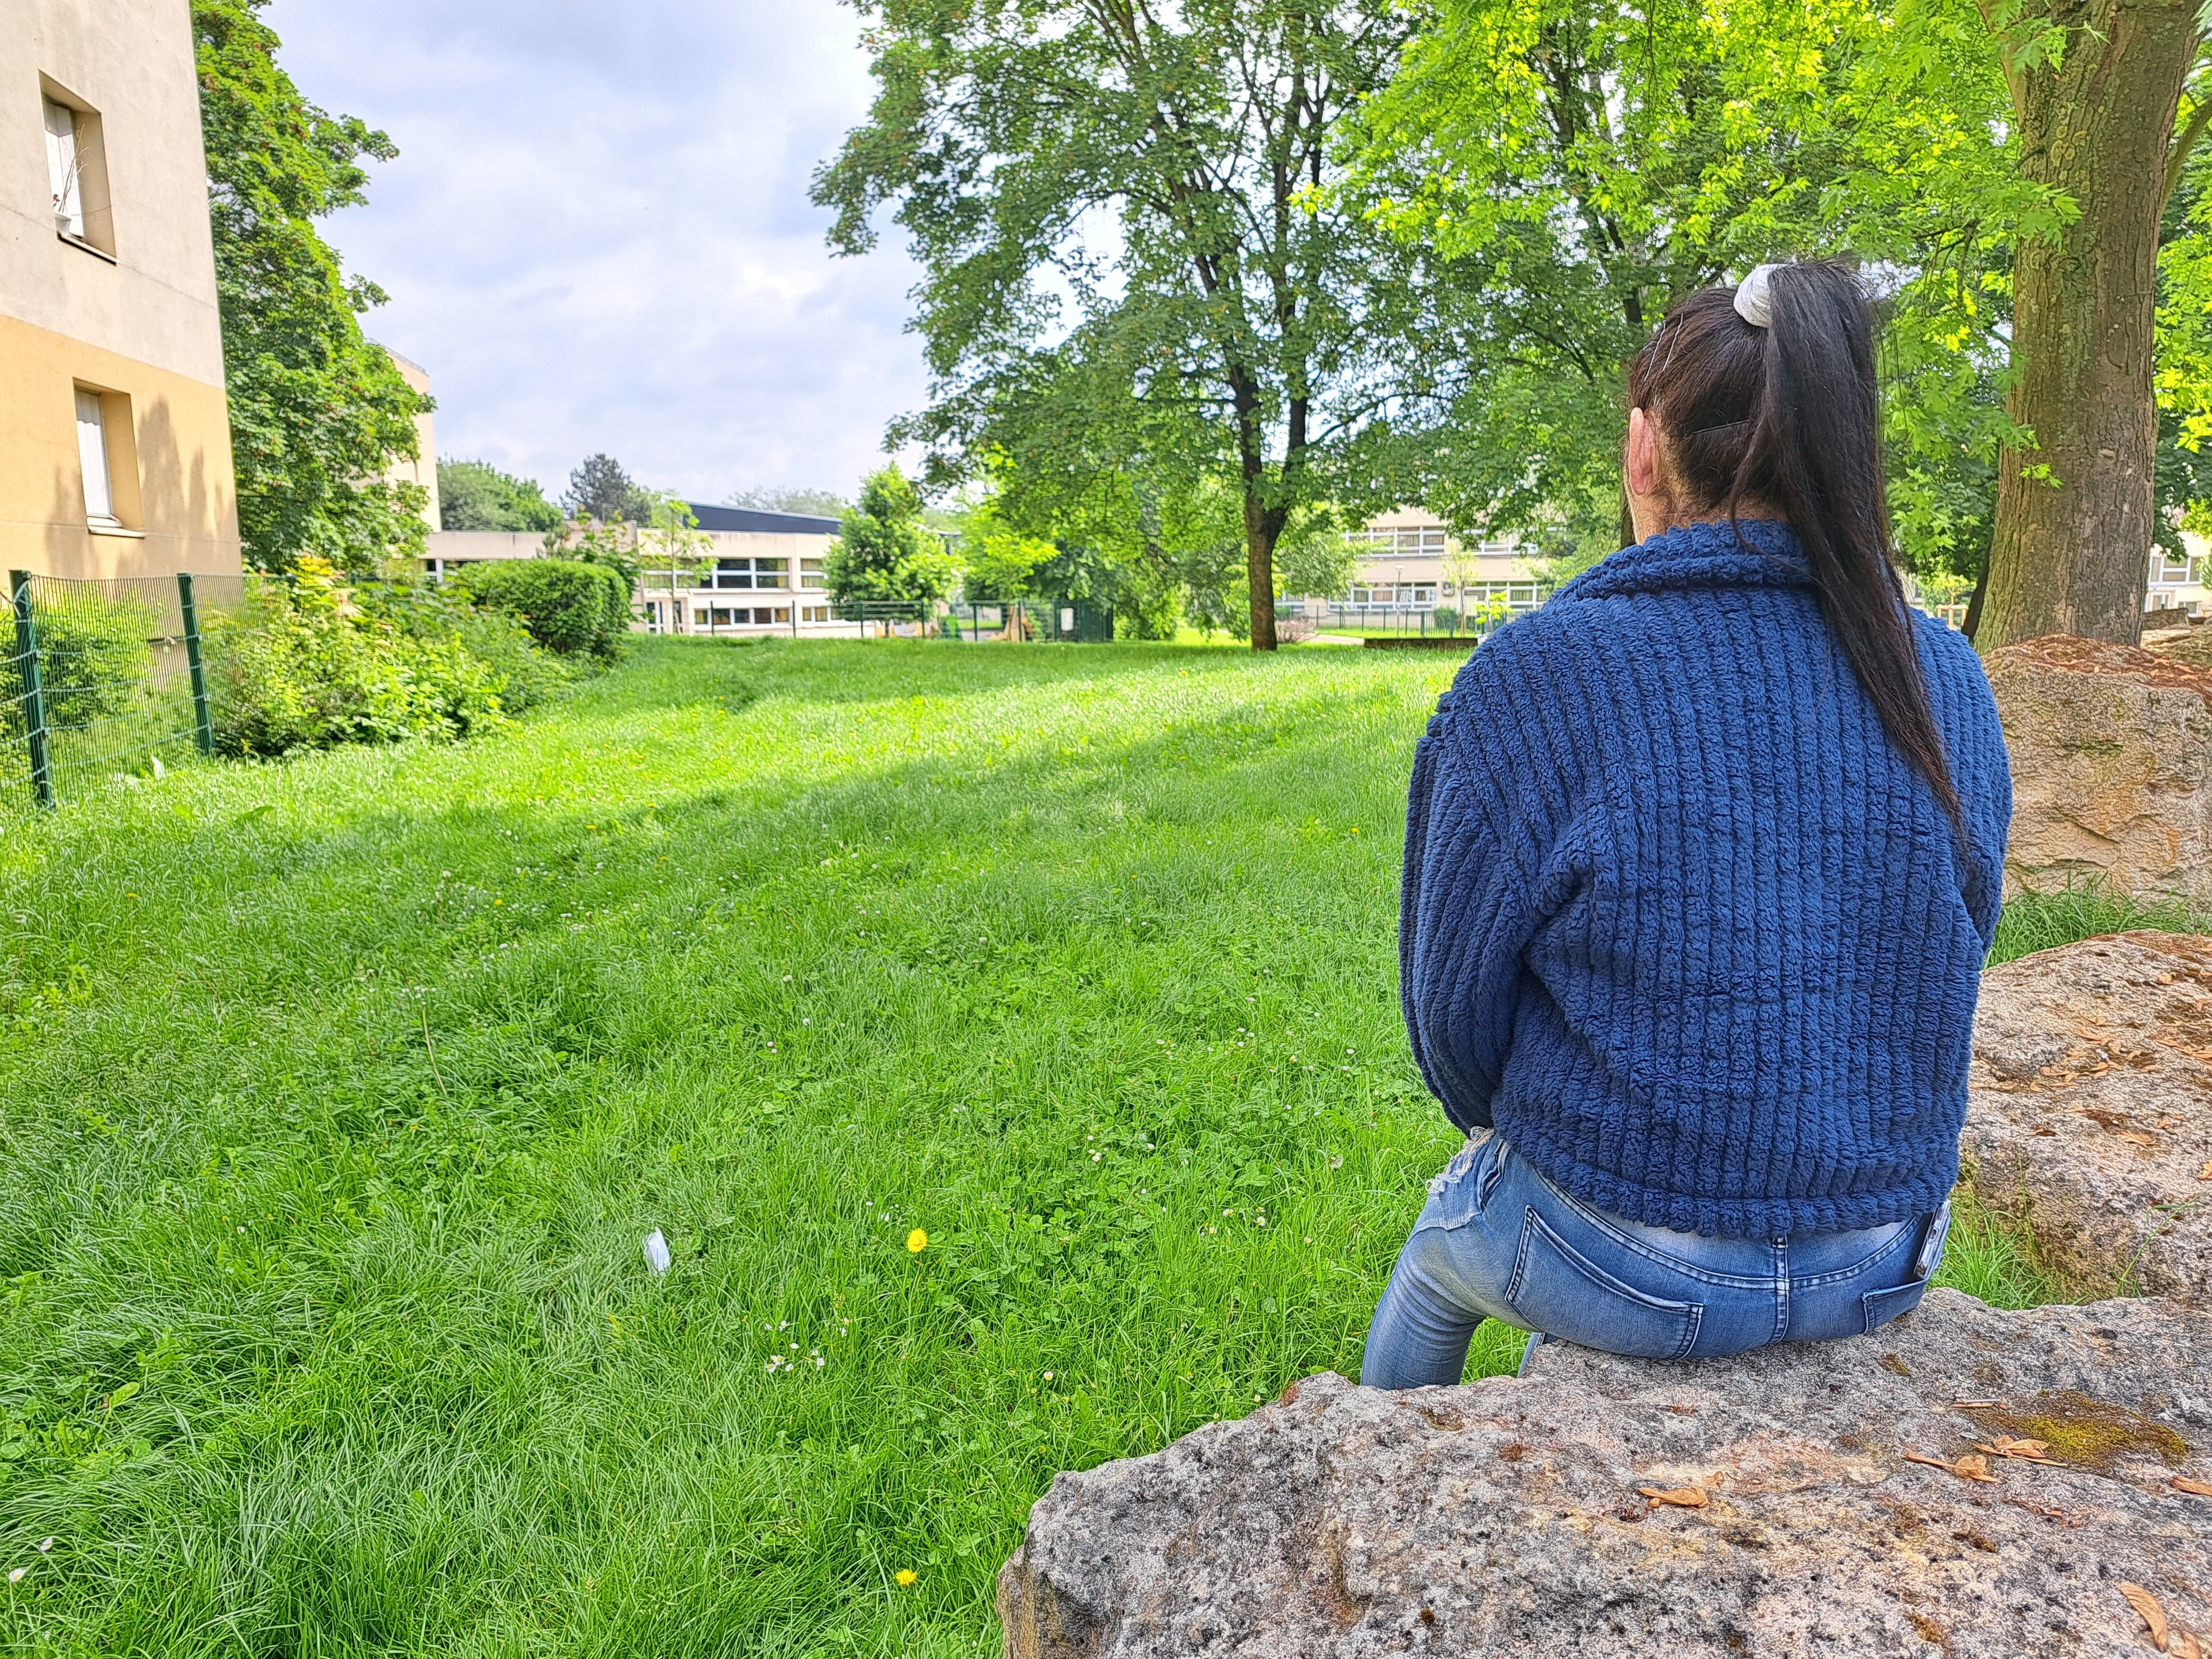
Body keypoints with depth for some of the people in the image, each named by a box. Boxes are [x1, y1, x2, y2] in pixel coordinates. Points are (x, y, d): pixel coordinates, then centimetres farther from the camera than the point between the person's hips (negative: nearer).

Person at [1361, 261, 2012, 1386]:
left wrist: (1510, 1133, 9)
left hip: (1626, 1268, -4)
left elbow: (1453, 1007, -12)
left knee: (1439, 1248, 31)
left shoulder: (1534, 680, -20)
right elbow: (1940, 978, 5)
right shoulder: (1948, 682, -4)